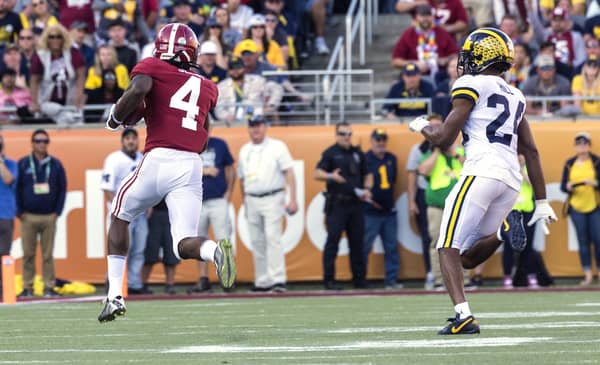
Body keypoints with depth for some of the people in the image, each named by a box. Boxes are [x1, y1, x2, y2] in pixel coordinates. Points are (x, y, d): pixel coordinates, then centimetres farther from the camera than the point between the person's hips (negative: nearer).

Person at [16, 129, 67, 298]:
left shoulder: (56, 164, 8)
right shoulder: (23, 164, 5)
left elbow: (62, 188, 10)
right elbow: (16, 189, 5)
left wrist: (57, 211, 2)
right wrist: (20, 212, -2)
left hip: (49, 217, 1)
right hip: (28, 217, -1)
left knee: (48, 255, 1)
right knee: (28, 254, 0)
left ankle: (49, 287, 4)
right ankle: (27, 288, 4)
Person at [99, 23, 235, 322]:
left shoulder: (152, 68, 8)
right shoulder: (205, 87, 21)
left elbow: (138, 90, -13)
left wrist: (115, 118, 1)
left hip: (158, 160, -3)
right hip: (193, 166, 3)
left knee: (120, 217, 23)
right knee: (184, 244, 2)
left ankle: (115, 295, 17)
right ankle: (214, 250, -34)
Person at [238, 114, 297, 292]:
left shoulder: (277, 146, 0)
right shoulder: (244, 150, 14)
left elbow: (289, 172, -5)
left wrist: (293, 199, -13)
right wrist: (244, 204, 15)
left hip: (272, 199, -5)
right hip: (252, 201, 5)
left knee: (273, 238, -15)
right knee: (257, 242, 5)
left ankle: (278, 280, -19)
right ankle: (263, 282, 11)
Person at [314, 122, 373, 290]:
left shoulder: (357, 153, 16)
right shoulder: (330, 153, 0)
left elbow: (367, 174, 24)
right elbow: (317, 173, -7)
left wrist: (367, 189, 6)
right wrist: (331, 176, -26)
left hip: (355, 203, 5)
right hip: (336, 204, -5)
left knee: (357, 242, 7)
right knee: (332, 240, -8)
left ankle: (359, 279, 13)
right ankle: (329, 280, -7)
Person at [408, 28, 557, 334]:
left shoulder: (472, 85, 1)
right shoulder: (515, 96, 24)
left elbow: (444, 139, -1)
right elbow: (531, 151, 22)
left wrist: (422, 127, 21)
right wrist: (542, 202, 22)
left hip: (481, 171, -7)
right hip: (512, 180, 7)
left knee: (448, 248, -5)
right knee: (467, 258, 12)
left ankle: (464, 316, -23)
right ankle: (506, 228, -13)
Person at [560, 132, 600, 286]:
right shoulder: (569, 164, 7)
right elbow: (563, 185, 7)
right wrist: (568, 187, -15)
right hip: (577, 207, 2)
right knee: (583, 241, 2)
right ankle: (587, 274, 6)